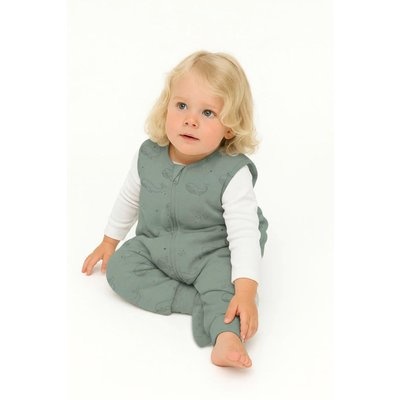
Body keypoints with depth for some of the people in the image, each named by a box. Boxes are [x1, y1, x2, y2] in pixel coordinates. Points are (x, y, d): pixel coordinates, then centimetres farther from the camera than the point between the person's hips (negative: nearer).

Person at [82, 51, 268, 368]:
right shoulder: (149, 156, -9)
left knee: (225, 282, -31)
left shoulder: (233, 173, -23)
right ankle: (197, 301, -24)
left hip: (211, 256, -5)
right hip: (154, 247, 5)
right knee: (119, 267, -17)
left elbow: (244, 234, -27)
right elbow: (129, 199, 10)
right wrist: (109, 242, 19)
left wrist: (246, 291, -38)